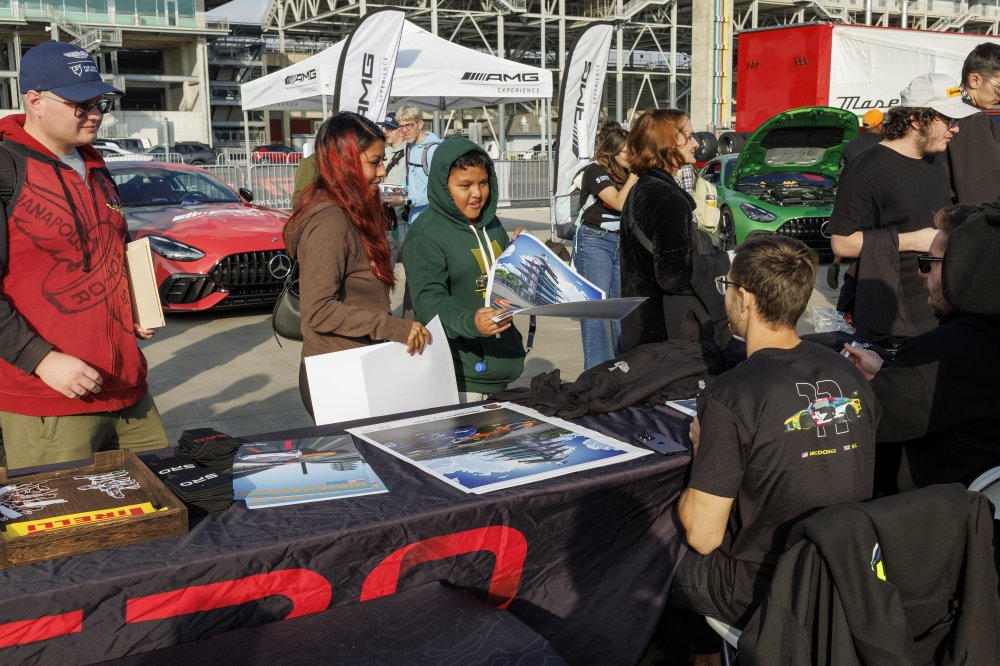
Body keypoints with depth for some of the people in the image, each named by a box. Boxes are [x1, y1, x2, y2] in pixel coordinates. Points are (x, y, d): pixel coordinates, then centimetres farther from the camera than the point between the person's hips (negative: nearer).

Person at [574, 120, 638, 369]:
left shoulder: (625, 173, 11)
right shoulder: (595, 172, -10)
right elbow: (619, 202, -21)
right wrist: (635, 173, -19)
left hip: (622, 242, 7)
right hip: (595, 242, -7)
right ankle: (596, 371, -2)